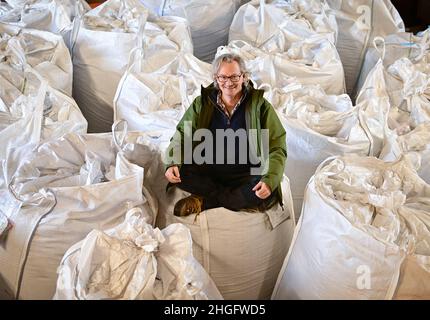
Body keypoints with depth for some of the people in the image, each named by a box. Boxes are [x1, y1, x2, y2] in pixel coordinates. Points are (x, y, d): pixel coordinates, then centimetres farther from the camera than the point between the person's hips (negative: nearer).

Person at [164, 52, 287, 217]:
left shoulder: (259, 105, -4)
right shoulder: (202, 103, 3)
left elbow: (277, 147, -7)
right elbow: (182, 136, 2)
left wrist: (270, 180, -24)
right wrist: (172, 164, -19)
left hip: (245, 175, -1)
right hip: (208, 171, 2)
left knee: (269, 194, -30)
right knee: (179, 173, -25)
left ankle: (204, 201, -15)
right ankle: (241, 200, -16)